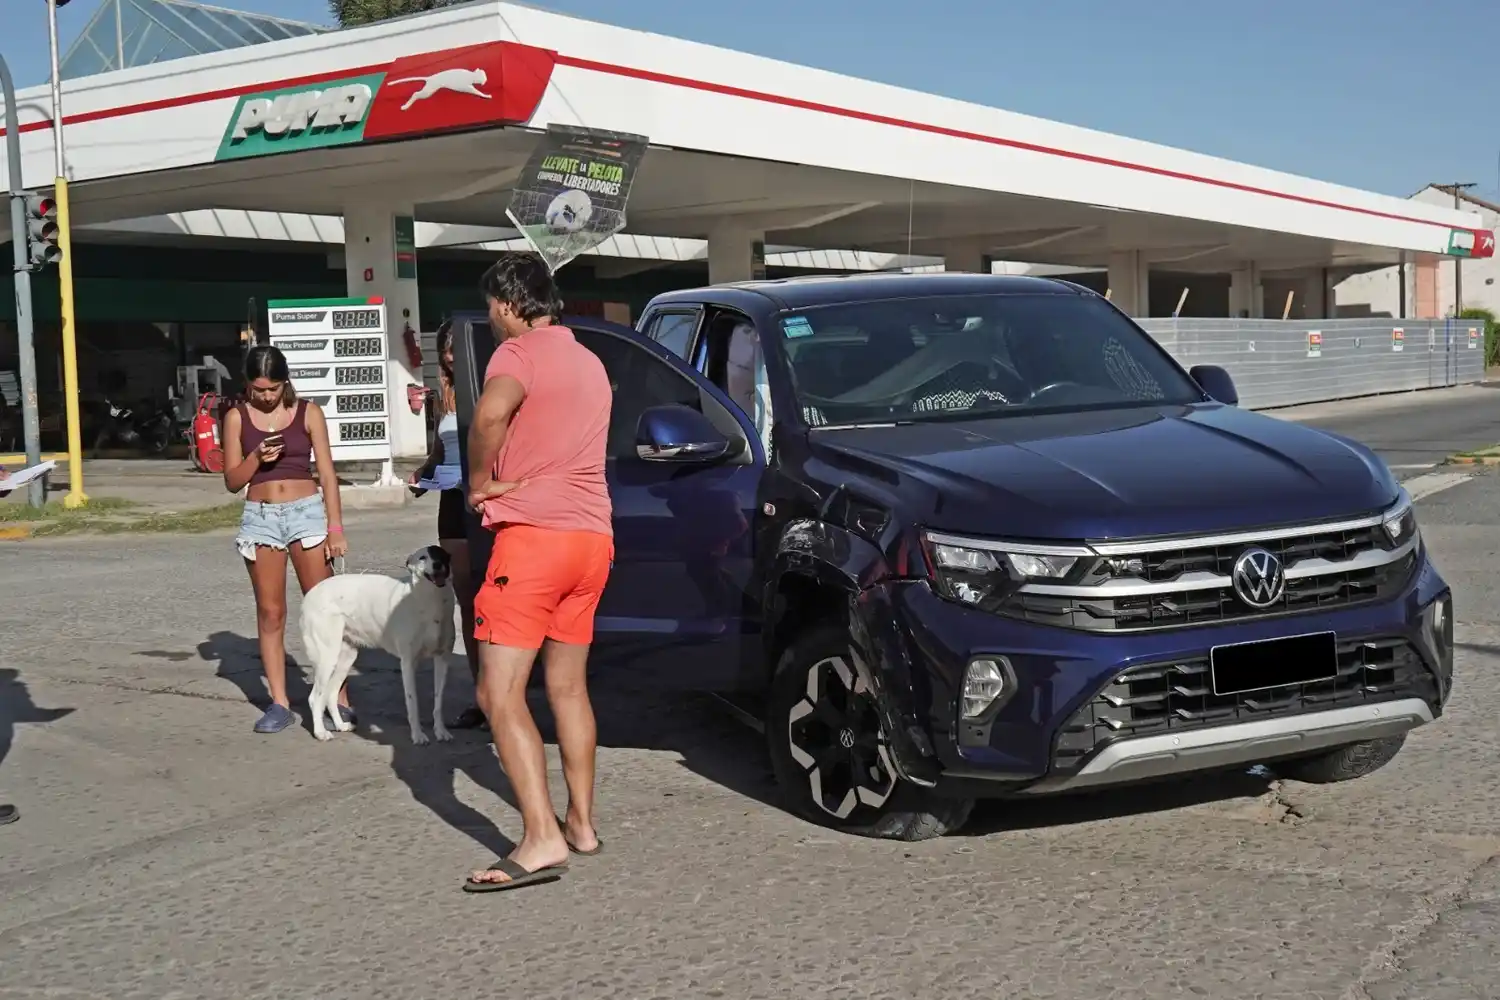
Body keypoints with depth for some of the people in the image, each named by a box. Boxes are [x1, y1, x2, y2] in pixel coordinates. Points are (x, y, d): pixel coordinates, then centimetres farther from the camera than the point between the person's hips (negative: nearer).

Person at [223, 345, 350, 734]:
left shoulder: (308, 413, 1)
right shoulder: (237, 417, 4)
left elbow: (327, 474, 0)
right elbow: (232, 481, 5)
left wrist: (335, 527, -6)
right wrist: (256, 458, -14)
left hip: (306, 512, -2)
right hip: (259, 518, 2)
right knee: (270, 613, 4)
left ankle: (340, 698, 1)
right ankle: (279, 703, 9)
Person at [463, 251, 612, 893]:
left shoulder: (520, 352, -6)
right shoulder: (589, 363, 21)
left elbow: (490, 413, -27)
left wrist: (479, 480, -13)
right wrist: (505, 478, 19)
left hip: (534, 534, -8)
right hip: (593, 534, 9)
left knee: (500, 694, -8)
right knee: (568, 687, 18)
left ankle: (542, 840, -16)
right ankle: (581, 822, 22)